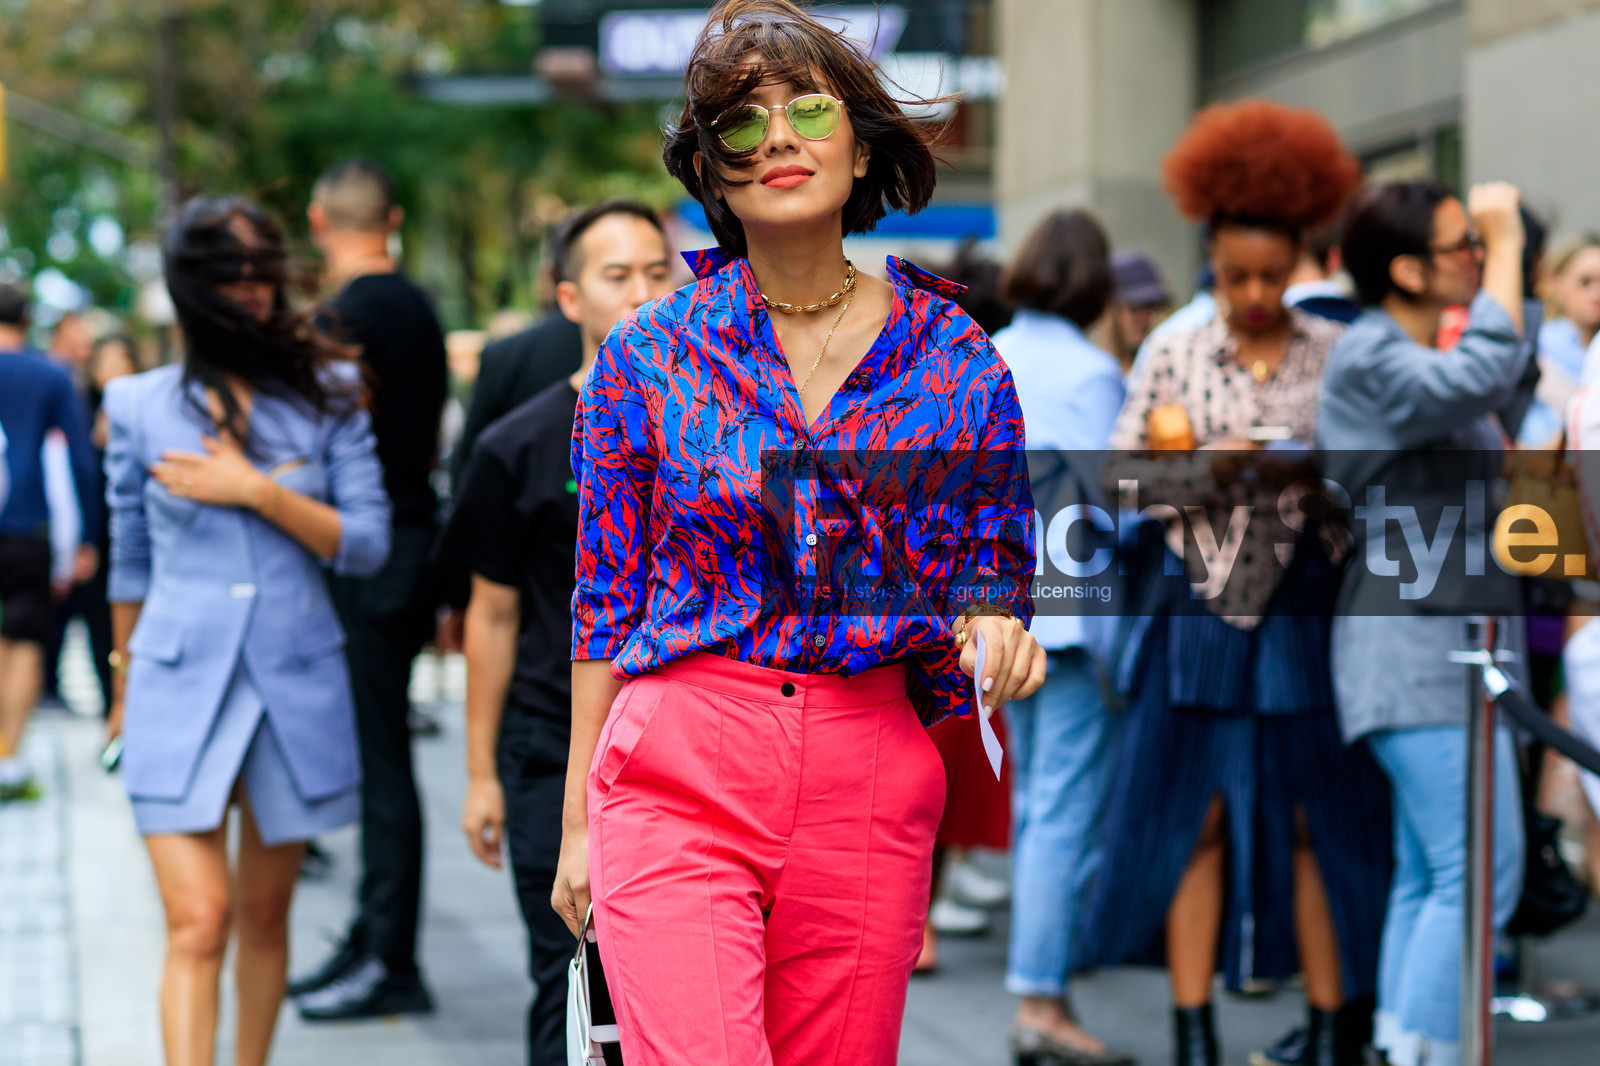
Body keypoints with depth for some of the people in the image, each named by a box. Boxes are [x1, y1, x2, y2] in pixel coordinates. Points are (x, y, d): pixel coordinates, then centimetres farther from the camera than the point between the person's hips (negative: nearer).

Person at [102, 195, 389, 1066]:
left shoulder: (324, 396, 2)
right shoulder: (141, 405, 2)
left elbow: (366, 544, -3)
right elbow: (130, 562, 12)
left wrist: (257, 491, -13)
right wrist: (125, 687, 19)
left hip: (297, 689, 1)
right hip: (180, 692, -1)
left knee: (264, 916, 12)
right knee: (198, 926, -12)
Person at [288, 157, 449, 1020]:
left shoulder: (349, 315, -14)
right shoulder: (419, 308, 13)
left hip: (370, 558, -9)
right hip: (413, 538, 9)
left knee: (378, 761, -6)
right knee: (377, 757, 14)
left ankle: (392, 966, -3)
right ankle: (372, 941, 21)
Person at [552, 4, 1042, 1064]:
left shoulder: (958, 359, 4)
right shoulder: (648, 354, 3)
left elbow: (996, 581, 13)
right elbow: (606, 599, 8)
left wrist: (993, 634, -12)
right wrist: (578, 819, 7)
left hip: (872, 787, 2)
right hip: (677, 776, -1)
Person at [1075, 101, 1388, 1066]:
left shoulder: (1338, 355, 3)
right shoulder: (1176, 357, 6)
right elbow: (1123, 473, 1)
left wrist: (1317, 473, -17)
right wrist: (1211, 466, -15)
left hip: (1305, 614, -1)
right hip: (1202, 614, 1)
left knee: (1317, 818, 1)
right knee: (1196, 815, 1)